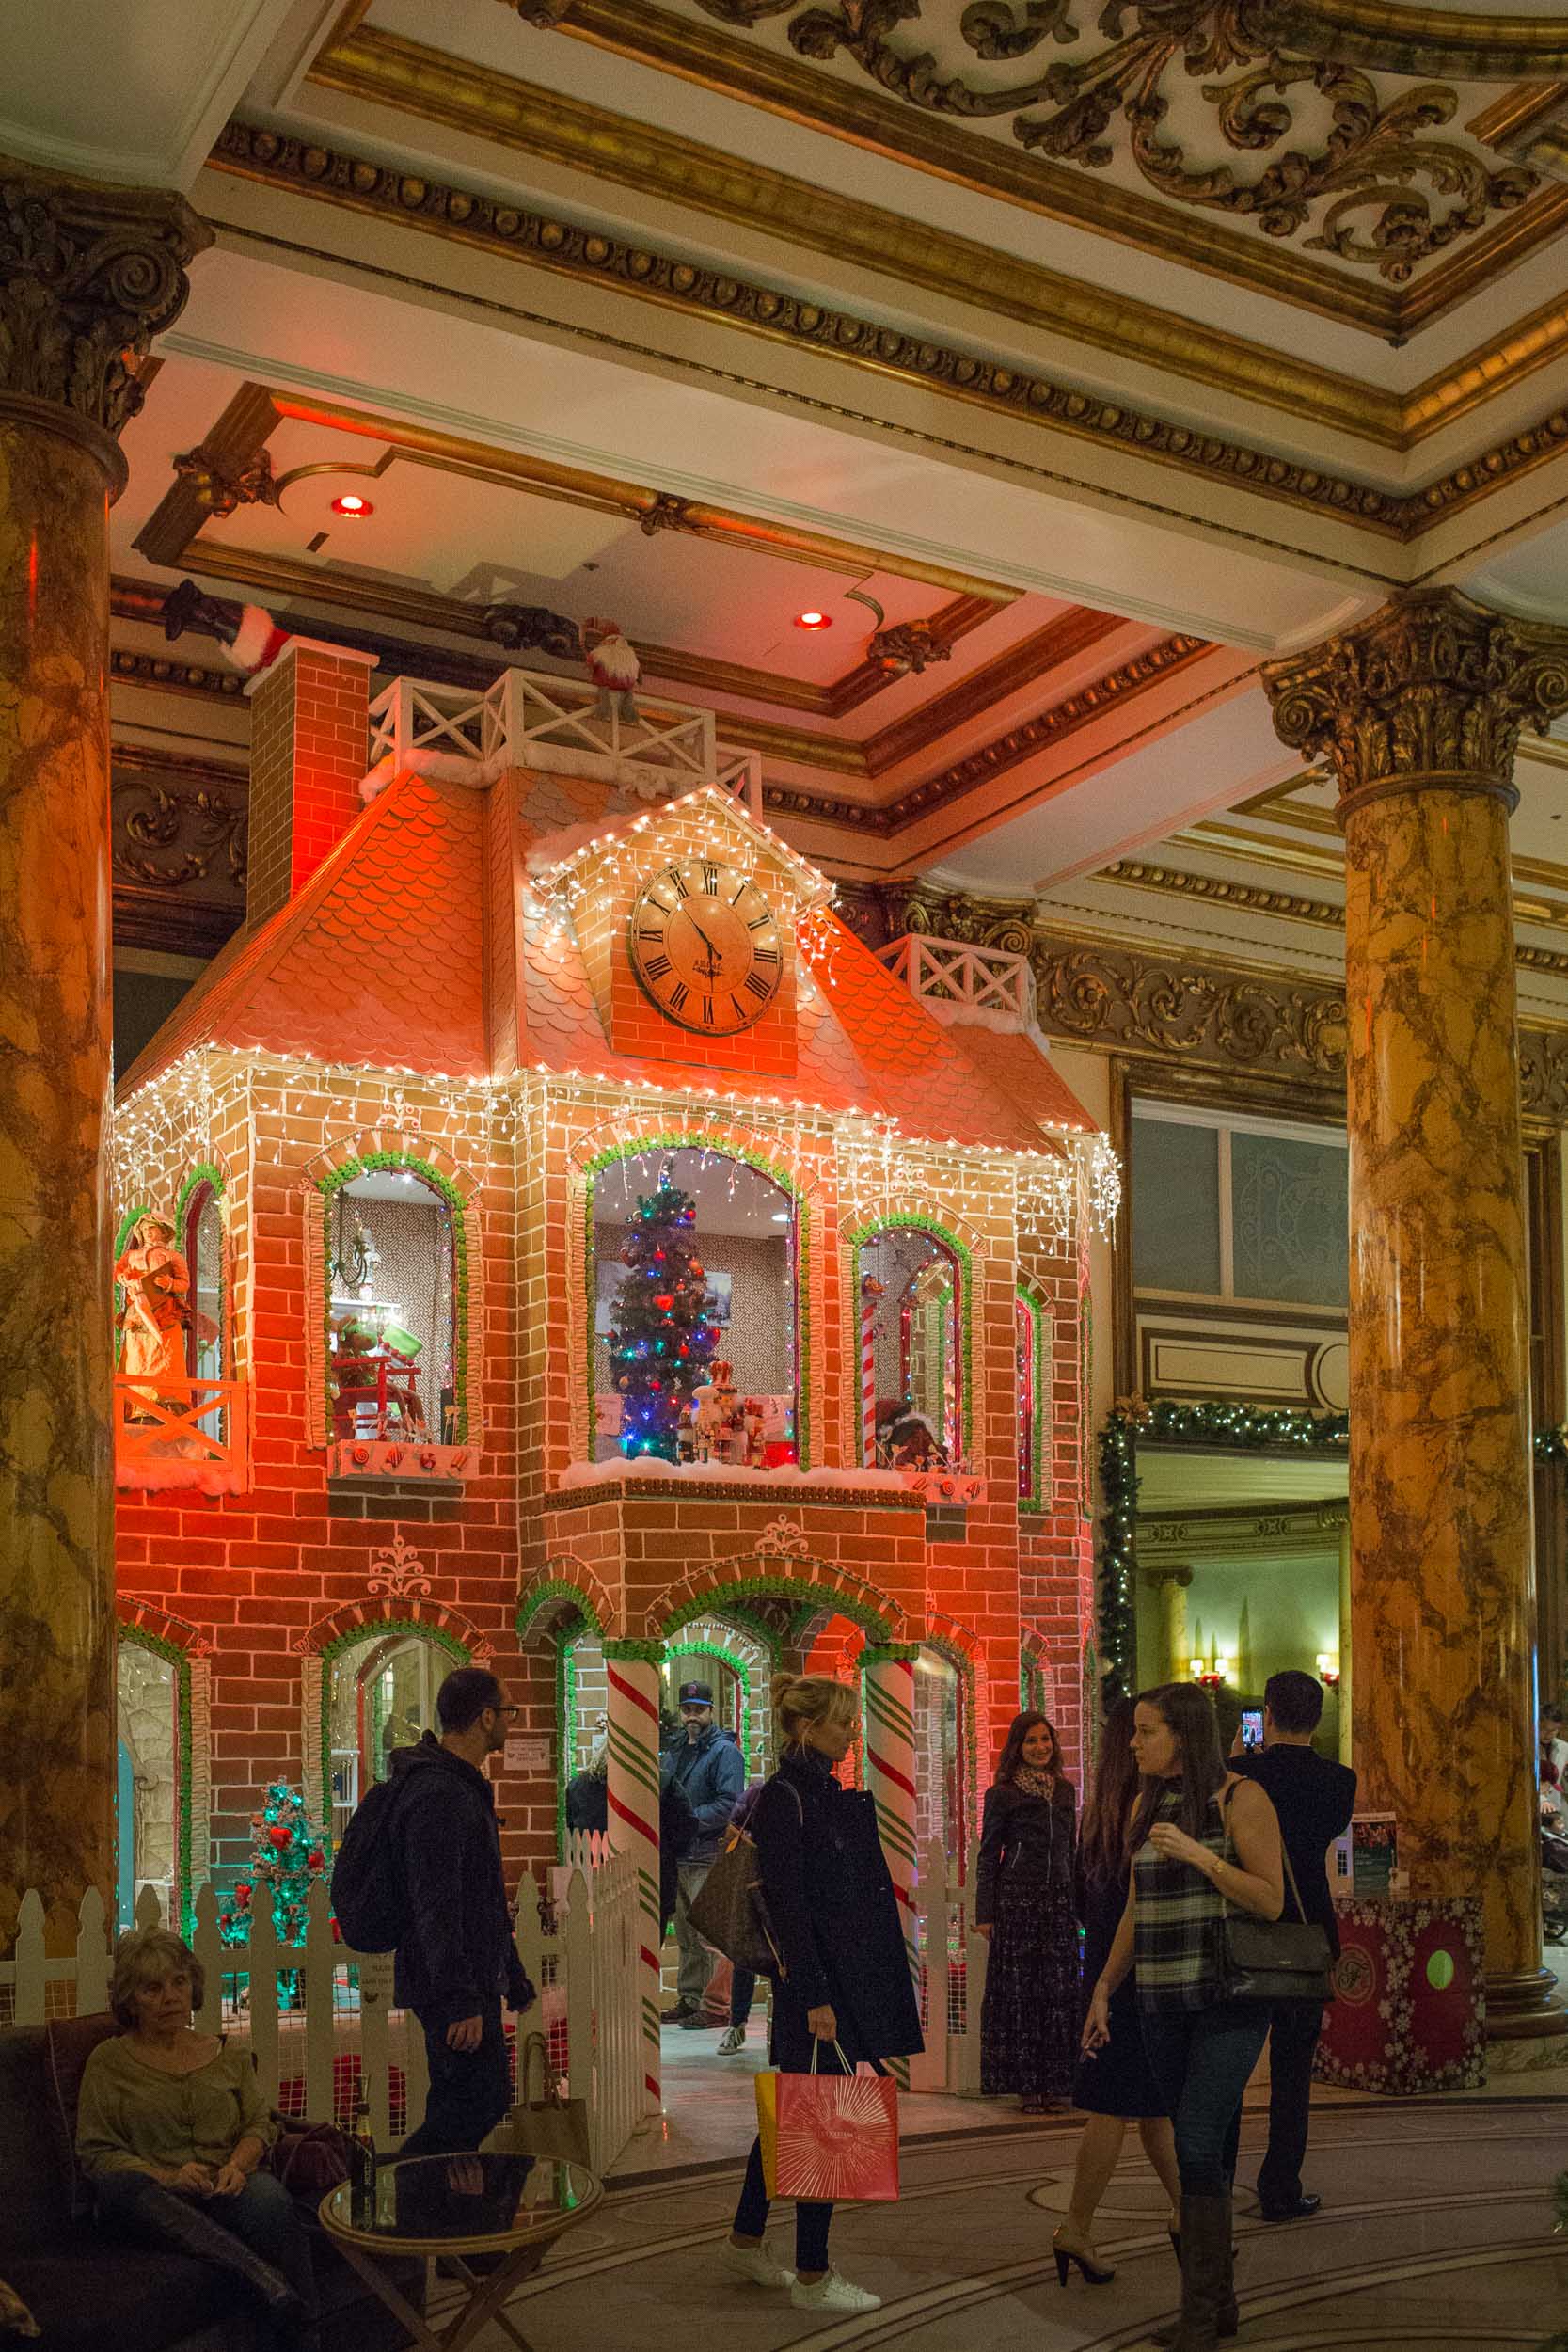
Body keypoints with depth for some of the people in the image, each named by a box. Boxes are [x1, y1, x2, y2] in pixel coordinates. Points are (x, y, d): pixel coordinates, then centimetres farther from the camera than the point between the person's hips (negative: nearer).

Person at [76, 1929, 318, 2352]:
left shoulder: (227, 2054, 21)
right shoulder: (109, 2061, 11)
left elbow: (259, 2125, 15)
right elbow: (96, 2154, 3)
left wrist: (237, 2165, -9)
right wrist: (168, 2177, -13)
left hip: (227, 2188, 2)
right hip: (155, 2198, -1)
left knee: (270, 2198, -35)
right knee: (119, 2186, -39)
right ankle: (261, 2277, -50)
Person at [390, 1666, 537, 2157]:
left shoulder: (465, 1786, 16)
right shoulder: (438, 1794, -19)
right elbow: (436, 1908, -24)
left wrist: (512, 1976, 26)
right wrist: (459, 2000, -26)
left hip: (474, 1980, 10)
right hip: (454, 1987, -10)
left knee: (459, 2108, 13)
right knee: (479, 2103, -9)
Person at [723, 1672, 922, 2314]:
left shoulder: (830, 1793, 13)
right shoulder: (784, 1798, -16)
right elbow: (784, 1904, -19)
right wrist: (815, 1998, -21)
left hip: (846, 1975, 9)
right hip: (817, 1980, -9)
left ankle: (745, 2242, 30)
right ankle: (813, 2278, 7)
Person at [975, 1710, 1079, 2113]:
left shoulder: (1065, 1790, 13)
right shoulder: (1002, 1794, -2)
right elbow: (988, 1856, -2)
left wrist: (1077, 1901, 15)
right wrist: (984, 1914, -6)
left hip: (1058, 1899, 5)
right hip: (1016, 1899, -5)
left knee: (1060, 1993, 3)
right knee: (1020, 1990, -1)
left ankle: (1053, 2083, 10)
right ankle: (1026, 2084, 4)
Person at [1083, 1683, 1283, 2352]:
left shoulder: (1240, 1798, -8)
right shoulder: (1146, 1805, 11)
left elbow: (1271, 1901, -11)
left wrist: (1200, 1854, -22)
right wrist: (1102, 1991, 16)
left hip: (1229, 1999, -6)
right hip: (1164, 2001, 6)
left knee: (1197, 2142, -13)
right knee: (1201, 2149, 8)